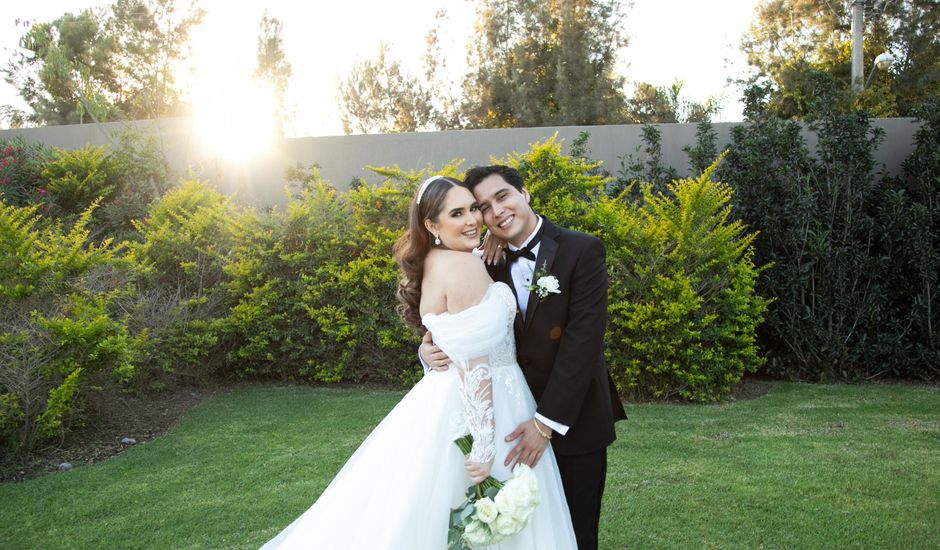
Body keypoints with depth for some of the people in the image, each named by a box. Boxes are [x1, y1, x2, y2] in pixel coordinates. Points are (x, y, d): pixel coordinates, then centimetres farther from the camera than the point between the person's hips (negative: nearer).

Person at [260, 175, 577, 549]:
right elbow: (476, 364, -23)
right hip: (480, 407, -9)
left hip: (446, 400, 9)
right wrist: (485, 445, -22)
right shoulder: (465, 265, -20)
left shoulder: (432, 262, 5)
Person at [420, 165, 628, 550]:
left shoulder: (582, 251, -13)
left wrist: (547, 421, -22)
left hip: (574, 420, -3)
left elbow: (583, 341, -19)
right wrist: (430, 350, -21)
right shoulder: (491, 265, 2)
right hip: (518, 423, 4)